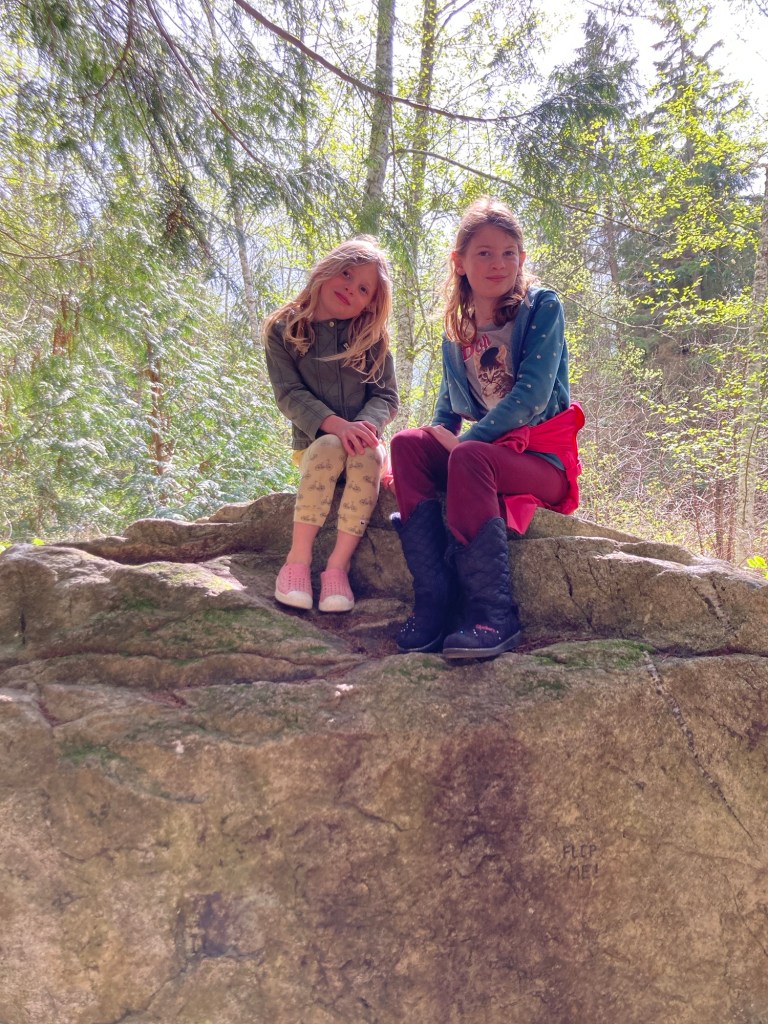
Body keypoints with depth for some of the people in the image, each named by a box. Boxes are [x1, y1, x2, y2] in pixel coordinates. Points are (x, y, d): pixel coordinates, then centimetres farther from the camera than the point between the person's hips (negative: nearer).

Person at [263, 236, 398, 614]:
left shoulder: (371, 337, 7)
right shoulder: (283, 330, 1)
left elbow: (386, 396, 0)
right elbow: (289, 394, -8)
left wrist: (365, 425, -23)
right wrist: (335, 425, -25)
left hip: (363, 439, 1)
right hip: (312, 440, -1)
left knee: (368, 456, -34)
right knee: (329, 449, -36)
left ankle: (338, 566, -31)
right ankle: (297, 559, -31)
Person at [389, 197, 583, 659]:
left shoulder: (542, 308, -5)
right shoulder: (457, 331, 12)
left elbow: (531, 395, -17)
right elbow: (449, 407, 16)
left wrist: (461, 441, -19)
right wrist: (438, 438, -7)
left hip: (545, 458, -5)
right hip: (489, 448, 6)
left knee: (468, 456, -34)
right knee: (407, 444, -18)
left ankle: (495, 614, -34)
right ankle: (435, 602, -25)